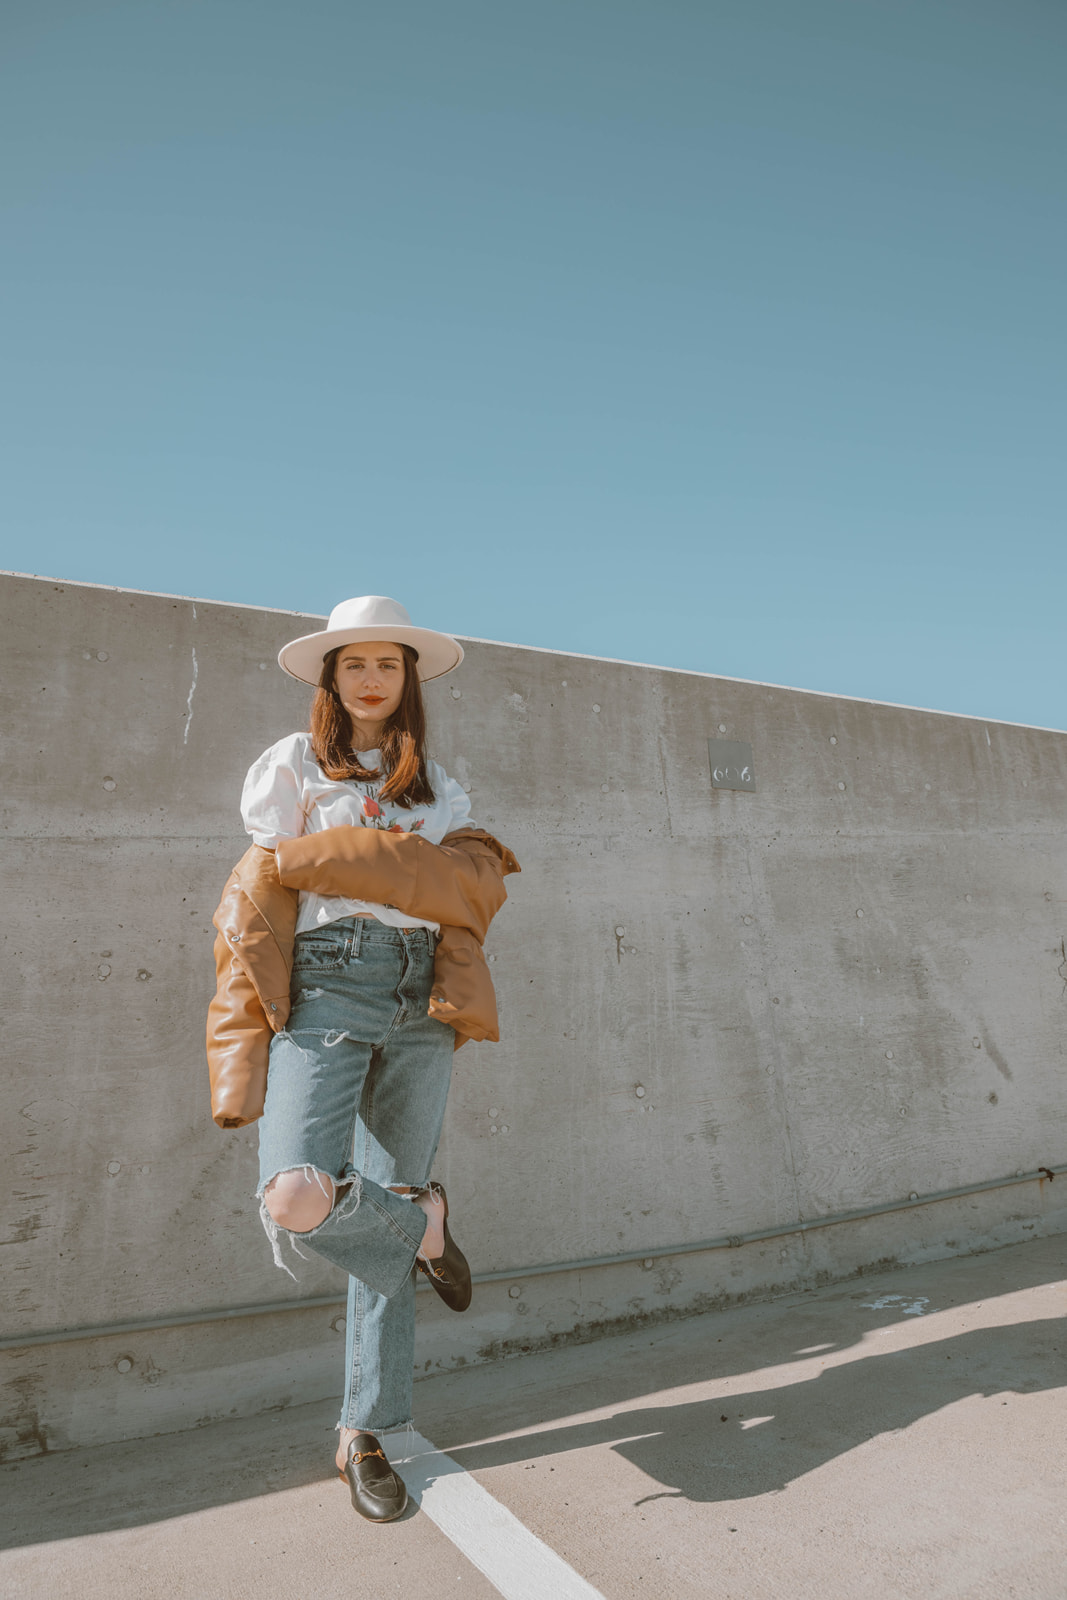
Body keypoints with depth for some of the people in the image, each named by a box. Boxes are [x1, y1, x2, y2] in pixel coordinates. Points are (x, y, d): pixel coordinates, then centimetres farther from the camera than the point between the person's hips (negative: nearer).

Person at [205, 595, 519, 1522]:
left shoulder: (437, 785, 17)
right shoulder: (293, 764, 10)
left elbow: (479, 885, -1)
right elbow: (257, 903, 2)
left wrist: (333, 855, -9)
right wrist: (247, 1045, -7)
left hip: (422, 1000, 3)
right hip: (326, 986, -2)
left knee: (388, 1217, 7)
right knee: (296, 1196, -24)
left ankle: (366, 1436, 26)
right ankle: (424, 1222, 9)